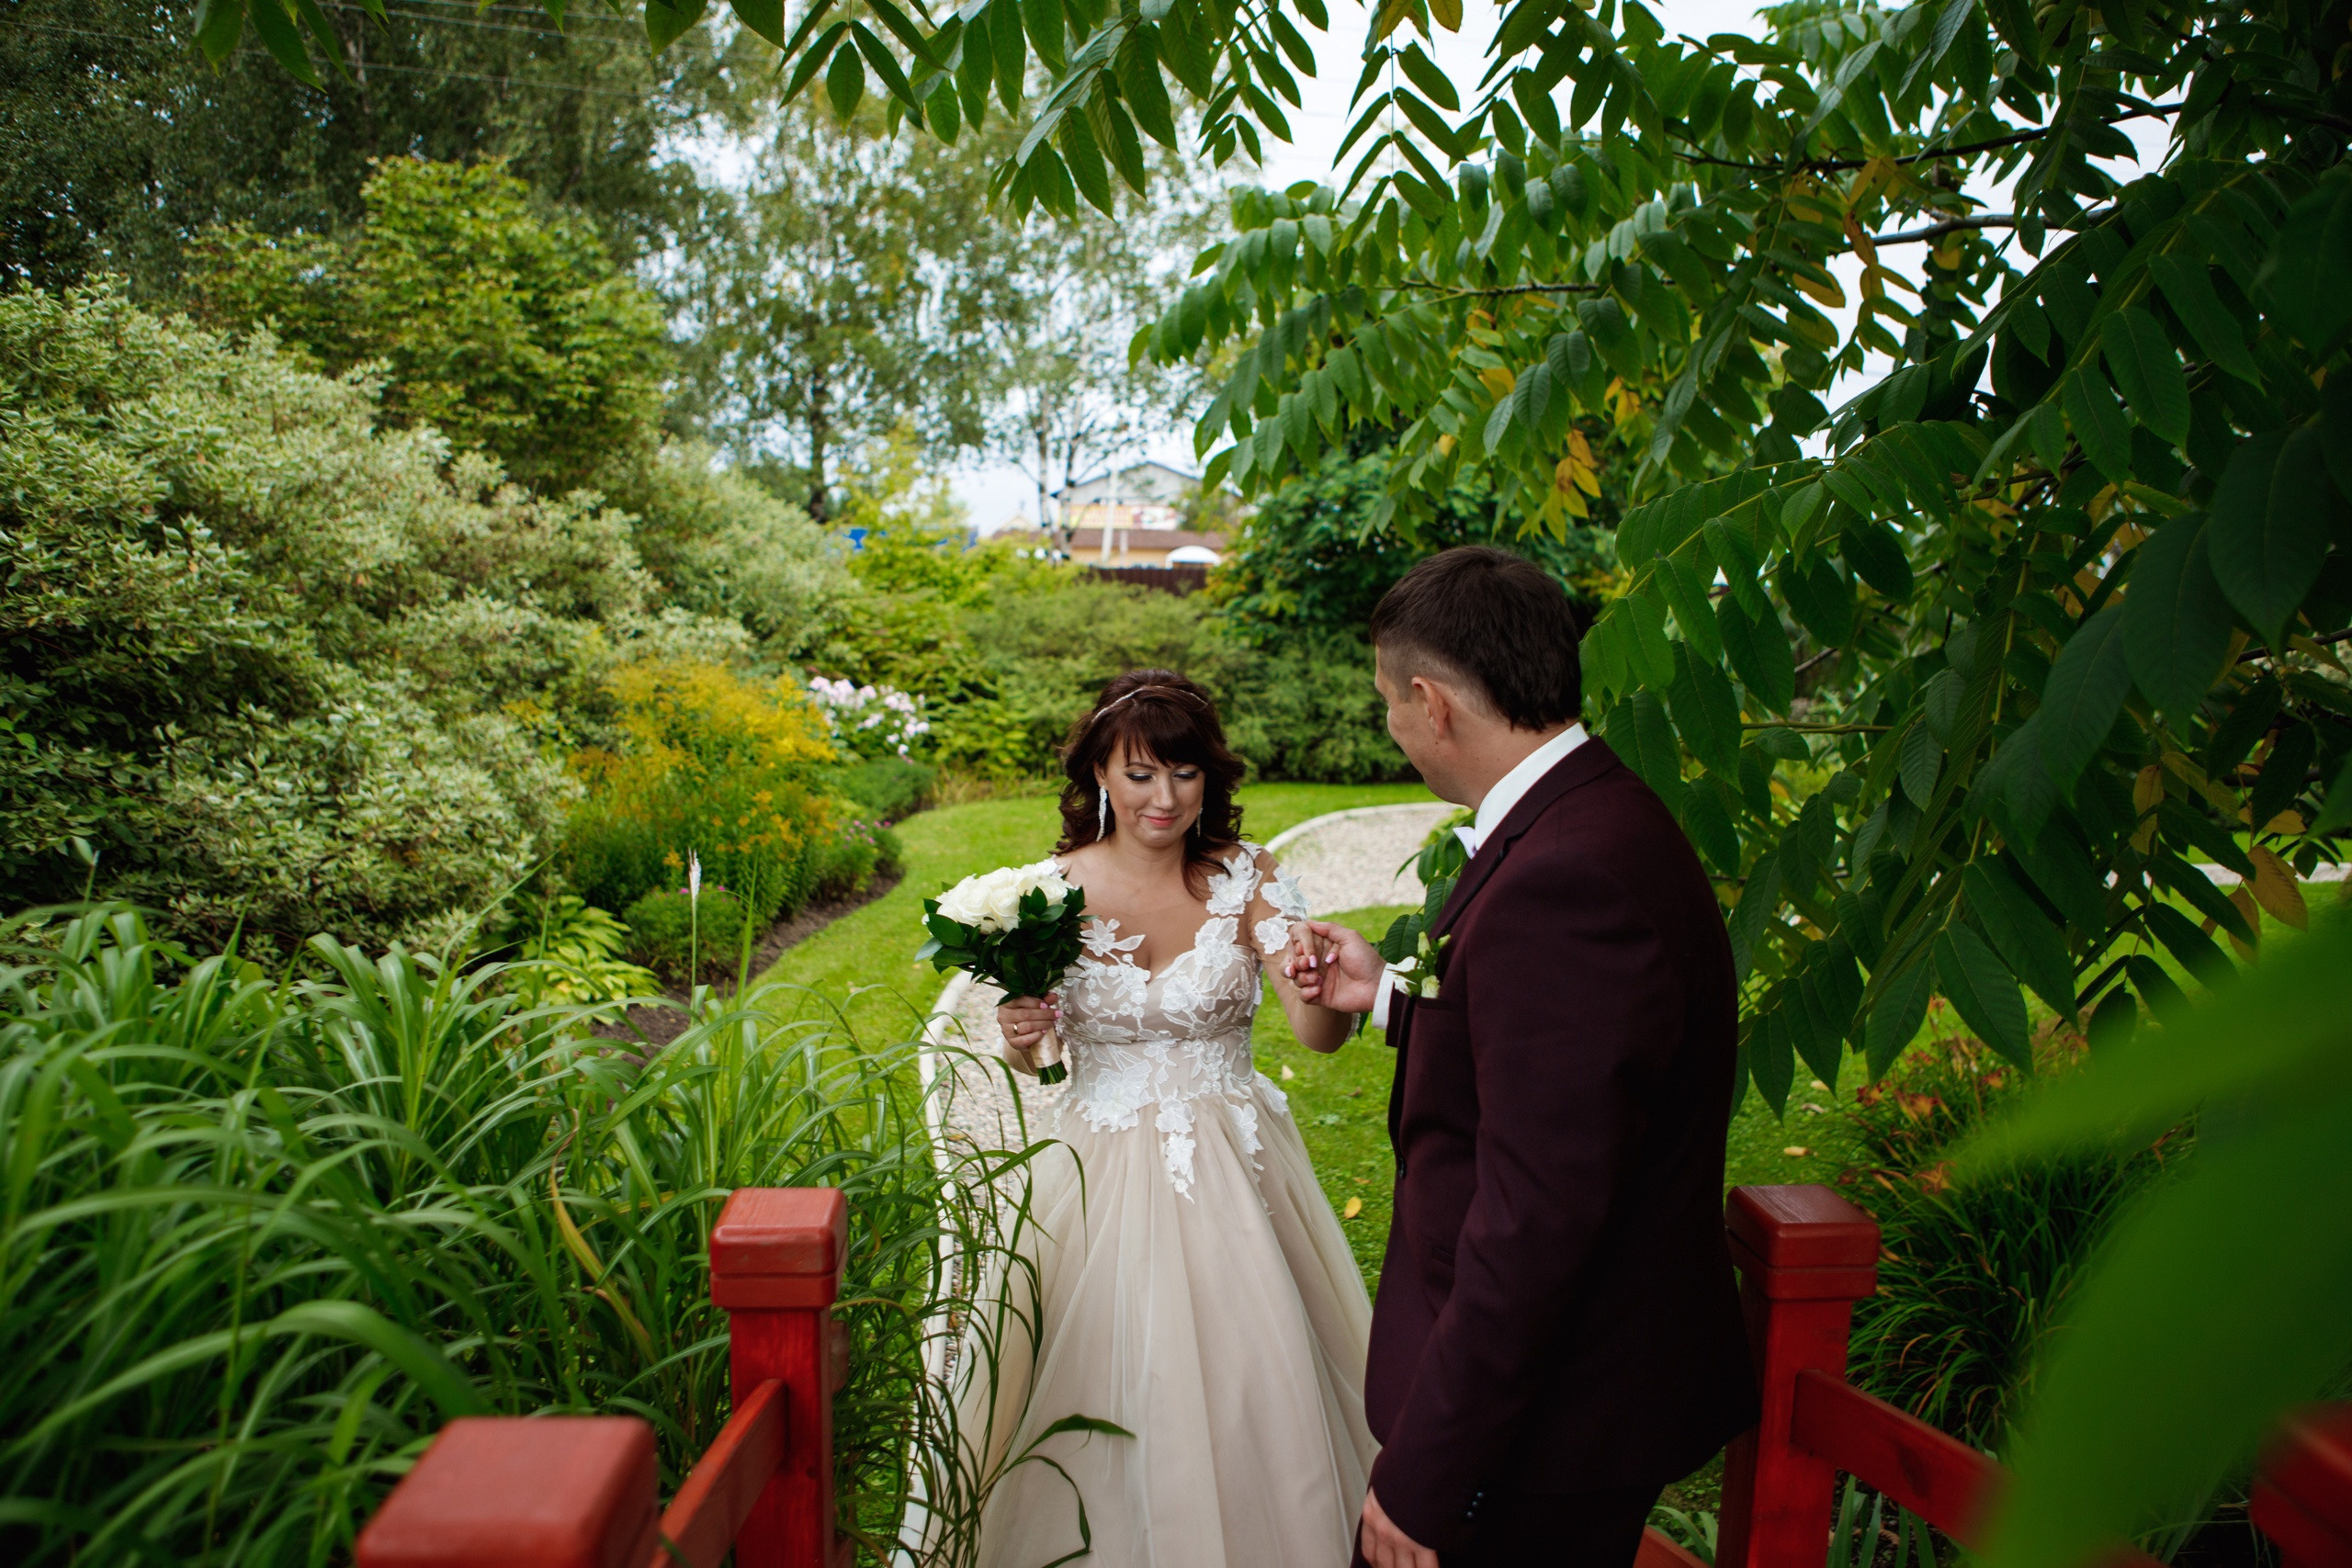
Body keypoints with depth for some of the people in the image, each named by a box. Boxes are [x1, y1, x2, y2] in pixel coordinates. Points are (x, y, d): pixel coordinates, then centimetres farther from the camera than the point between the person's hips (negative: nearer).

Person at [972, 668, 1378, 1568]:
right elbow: (1025, 1056, 6)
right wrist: (1018, 1037, -17)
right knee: (1111, 1391, 8)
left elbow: (1319, 1037, -16)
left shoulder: (1244, 877, -7)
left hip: (1231, 1168, 1)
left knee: (1252, 1390, 6)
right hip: (1104, 1174, 0)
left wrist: (1323, 995, -38)